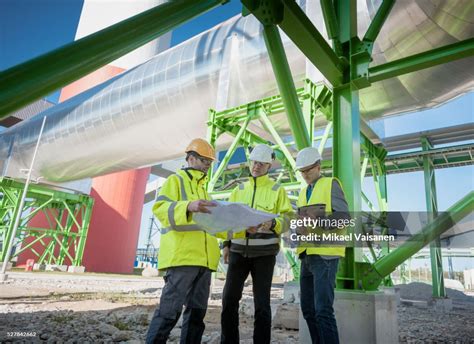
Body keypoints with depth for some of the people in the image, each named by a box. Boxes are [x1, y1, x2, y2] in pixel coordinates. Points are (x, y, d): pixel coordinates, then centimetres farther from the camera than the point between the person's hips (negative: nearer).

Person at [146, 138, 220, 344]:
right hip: (182, 255, -8)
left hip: (202, 258, 8)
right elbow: (160, 208, -13)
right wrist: (188, 206, -31)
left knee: (197, 309, 9)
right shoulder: (175, 180, 3)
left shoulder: (202, 188, 27)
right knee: (171, 309, -10)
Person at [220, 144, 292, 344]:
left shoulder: (277, 190, 4)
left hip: (264, 252, -3)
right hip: (238, 250, 3)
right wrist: (226, 244, 5)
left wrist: (272, 224, -23)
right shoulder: (239, 190, 14)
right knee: (229, 299, 3)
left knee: (261, 302, 4)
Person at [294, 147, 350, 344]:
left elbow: (344, 216, -11)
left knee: (323, 310, -11)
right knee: (308, 309, 11)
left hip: (326, 254, -7)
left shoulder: (331, 184, -1)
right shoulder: (304, 191, 20)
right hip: (307, 255, 7)